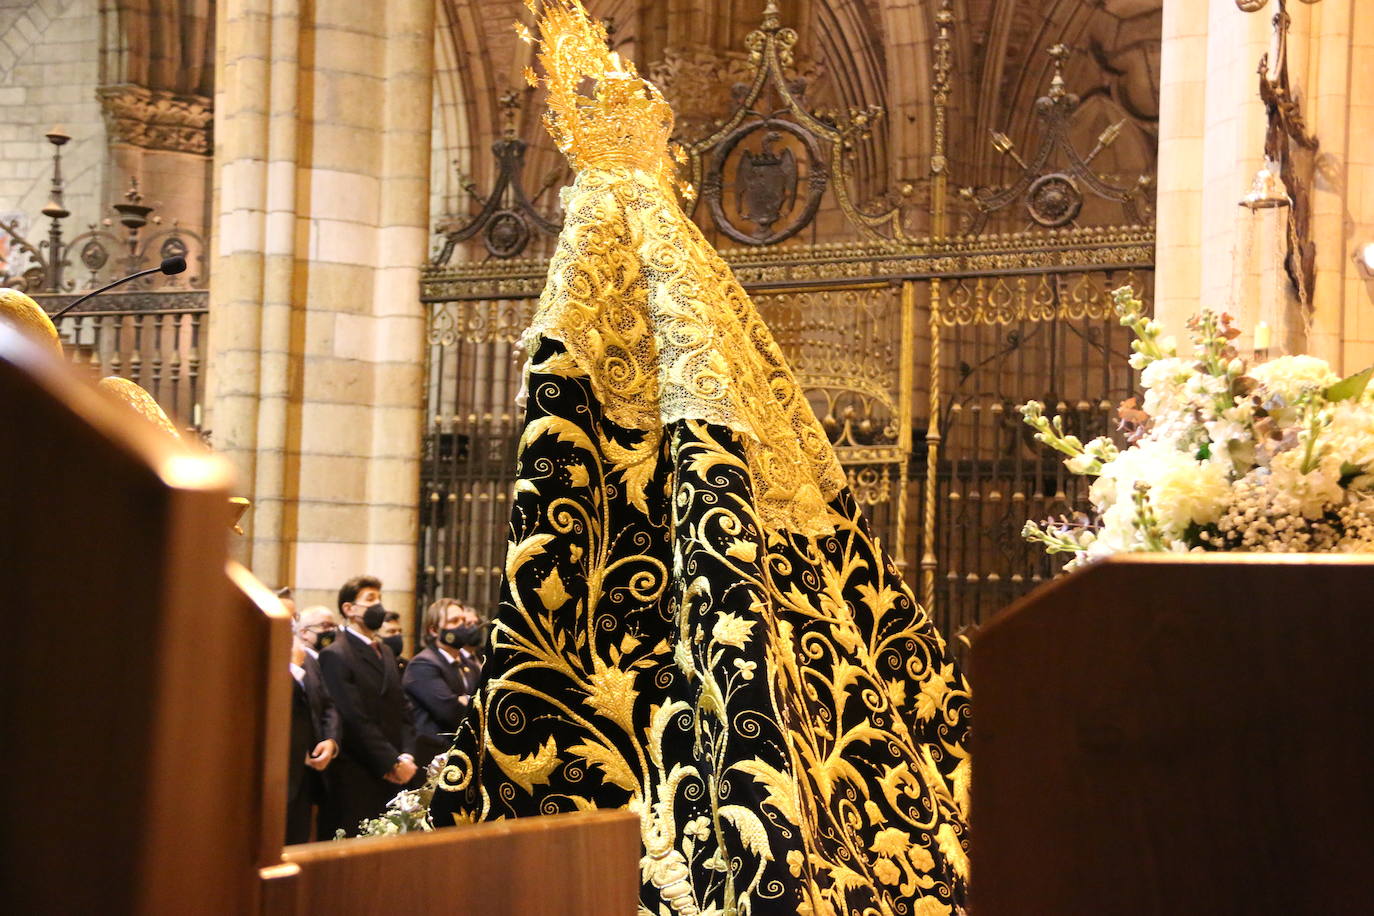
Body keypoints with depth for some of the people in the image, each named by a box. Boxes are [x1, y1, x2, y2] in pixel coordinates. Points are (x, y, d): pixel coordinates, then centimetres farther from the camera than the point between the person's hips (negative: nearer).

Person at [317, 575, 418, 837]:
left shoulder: (385, 652, 20)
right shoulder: (335, 656, -7)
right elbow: (356, 720, -14)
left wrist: (407, 756, 0)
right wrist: (393, 763, -14)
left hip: (393, 776, 7)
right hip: (357, 778, -7)